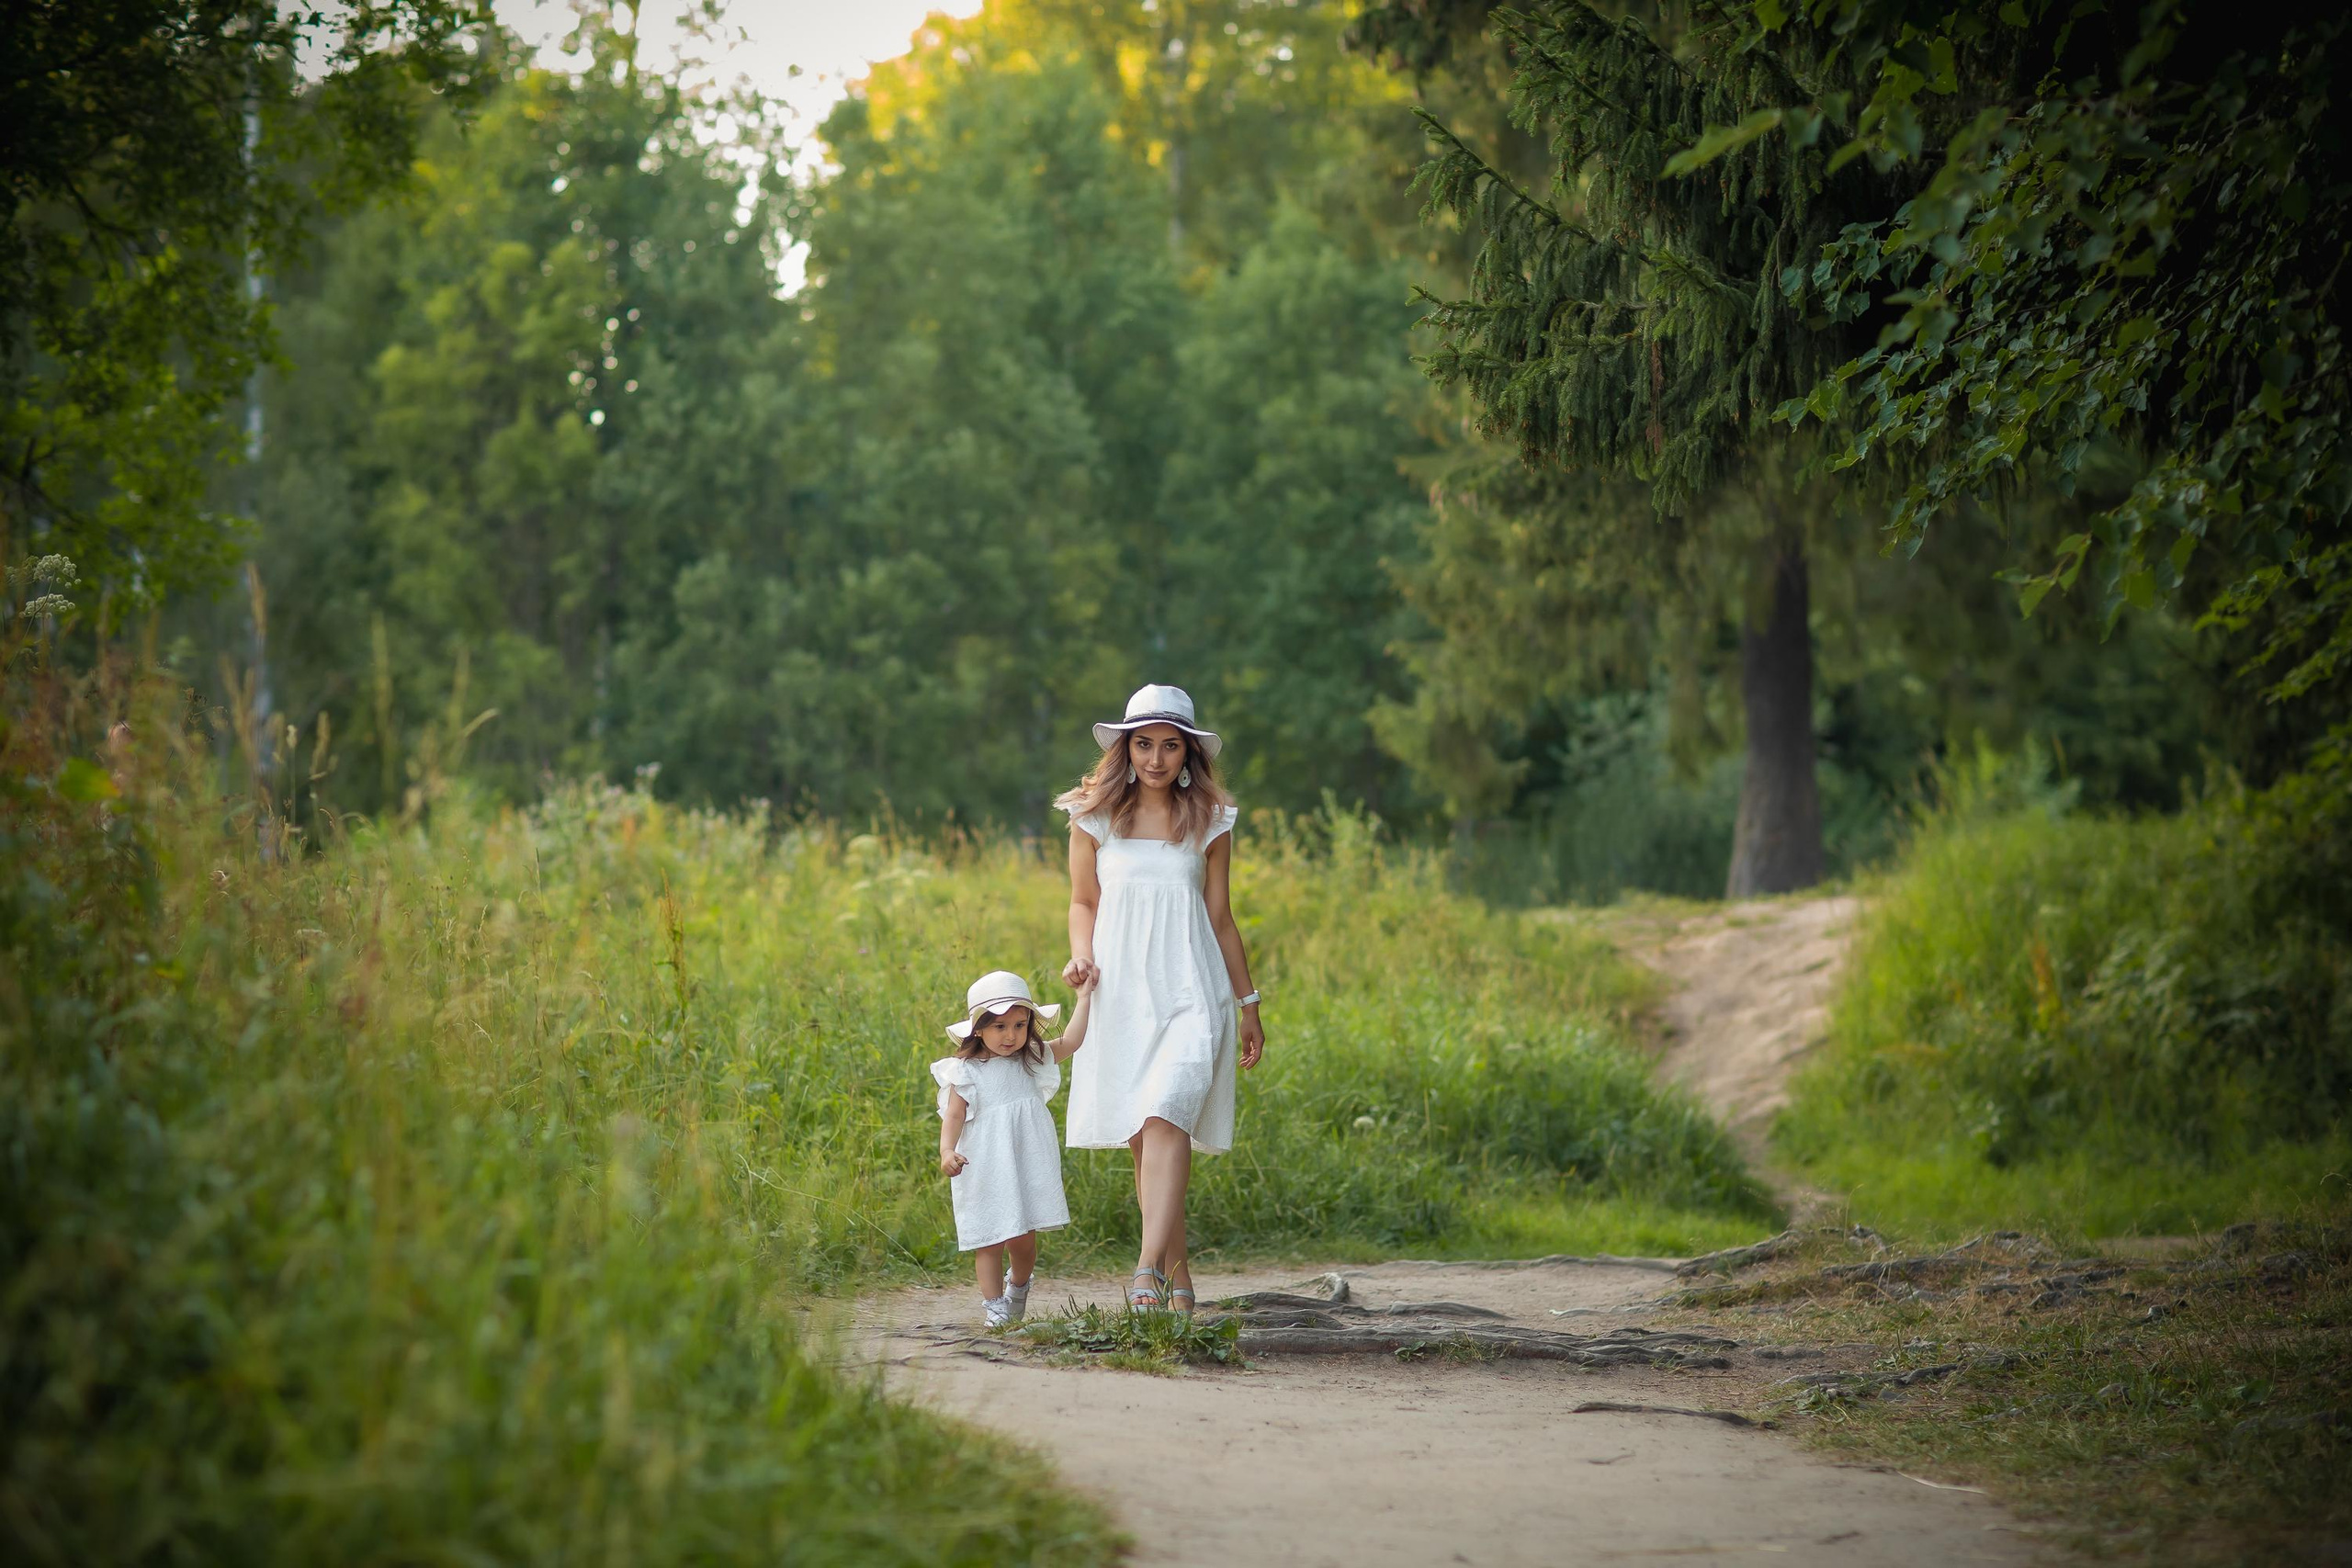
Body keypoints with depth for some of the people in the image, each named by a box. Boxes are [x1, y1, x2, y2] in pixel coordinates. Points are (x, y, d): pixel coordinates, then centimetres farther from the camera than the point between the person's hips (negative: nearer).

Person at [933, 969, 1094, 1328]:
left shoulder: (1032, 1061, 9)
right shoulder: (965, 1073, -4)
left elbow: (1070, 1042, 7)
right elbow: (953, 1116, -8)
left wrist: (1083, 997, 6)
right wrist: (947, 1151, -24)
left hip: (1027, 1168, 3)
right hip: (984, 1173, -3)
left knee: (1024, 1240, 4)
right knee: (989, 1239, -5)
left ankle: (1018, 1286, 31)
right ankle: (993, 1304, 2)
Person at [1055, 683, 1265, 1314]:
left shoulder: (1209, 822, 5)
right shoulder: (1095, 817, 4)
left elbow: (1221, 918, 12)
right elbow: (1084, 902, 13)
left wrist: (1249, 1005, 16)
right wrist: (1081, 954, -8)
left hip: (1190, 992, -1)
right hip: (1121, 993, 1)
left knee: (1166, 1120, -21)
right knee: (1143, 1140, 4)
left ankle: (1148, 1270, -30)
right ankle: (1179, 1279, 16)